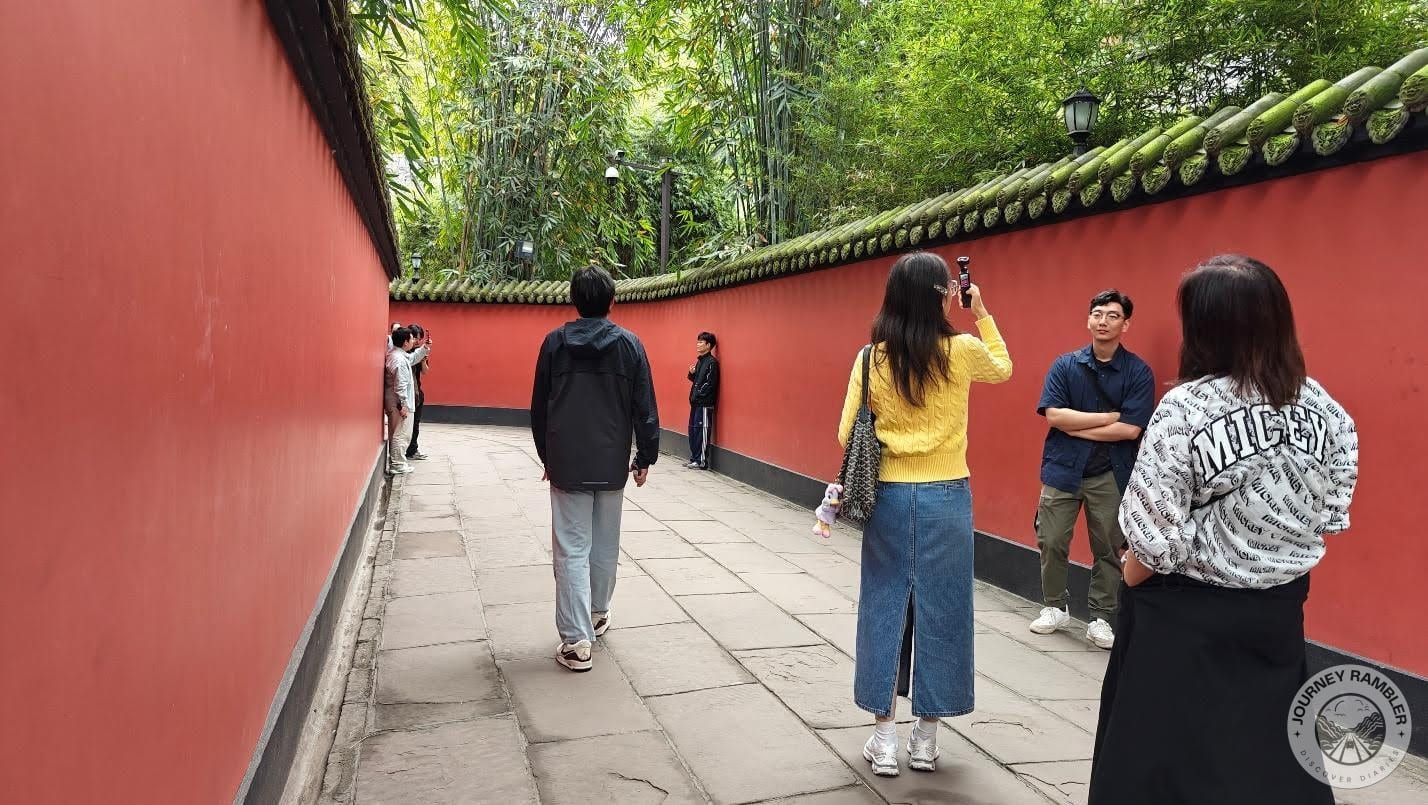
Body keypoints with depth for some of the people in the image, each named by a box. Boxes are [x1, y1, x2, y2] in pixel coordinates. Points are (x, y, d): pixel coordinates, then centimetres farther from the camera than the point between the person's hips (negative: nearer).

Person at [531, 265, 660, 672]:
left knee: (572, 550, 0)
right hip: (612, 464, 1)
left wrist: (546, 455, 15)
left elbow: (539, 407, 4)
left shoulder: (555, 342, -2)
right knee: (605, 545, 17)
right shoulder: (629, 344, -3)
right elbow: (645, 407, -3)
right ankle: (597, 613, 34)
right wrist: (645, 456, 6)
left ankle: (577, 641, -3)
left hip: (566, 463, -1)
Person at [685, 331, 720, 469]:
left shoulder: (711, 362, -12)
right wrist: (691, 374, 2)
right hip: (696, 402, 9)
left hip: (705, 403, -9)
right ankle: (694, 458, 19)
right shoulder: (700, 360, 16)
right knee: (692, 430, 12)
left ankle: (702, 461, -2)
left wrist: (698, 395, -16)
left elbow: (709, 383, -17)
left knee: (701, 431, -6)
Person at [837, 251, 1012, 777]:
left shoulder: (871, 358, -5)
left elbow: (848, 436, -3)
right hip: (946, 497, -1)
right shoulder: (963, 352, -6)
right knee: (939, 611, 10)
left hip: (889, 497, 1)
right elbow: (1003, 368, 18)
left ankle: (884, 739, 16)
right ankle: (926, 739, 20)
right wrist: (983, 313, 20)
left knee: (885, 609, 10)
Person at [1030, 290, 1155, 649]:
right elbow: (1053, 415, -10)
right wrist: (1109, 417, -12)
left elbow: (1130, 429, -13)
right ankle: (1054, 607, 26)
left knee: (1108, 549, 7)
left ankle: (1101, 618, 23)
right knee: (1051, 542, 6)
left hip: (1110, 475, -1)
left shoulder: (1138, 372, -4)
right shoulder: (1065, 365, 2)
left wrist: (1075, 426, -11)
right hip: (1062, 469, 2)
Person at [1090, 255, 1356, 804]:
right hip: (1280, 611, 6)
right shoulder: (1325, 408, -2)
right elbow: (1332, 516, 5)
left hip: (1189, 616, -5)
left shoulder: (1185, 408, -20)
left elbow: (1156, 536, -19)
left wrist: (1128, 583, -1)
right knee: (1273, 751, 20)